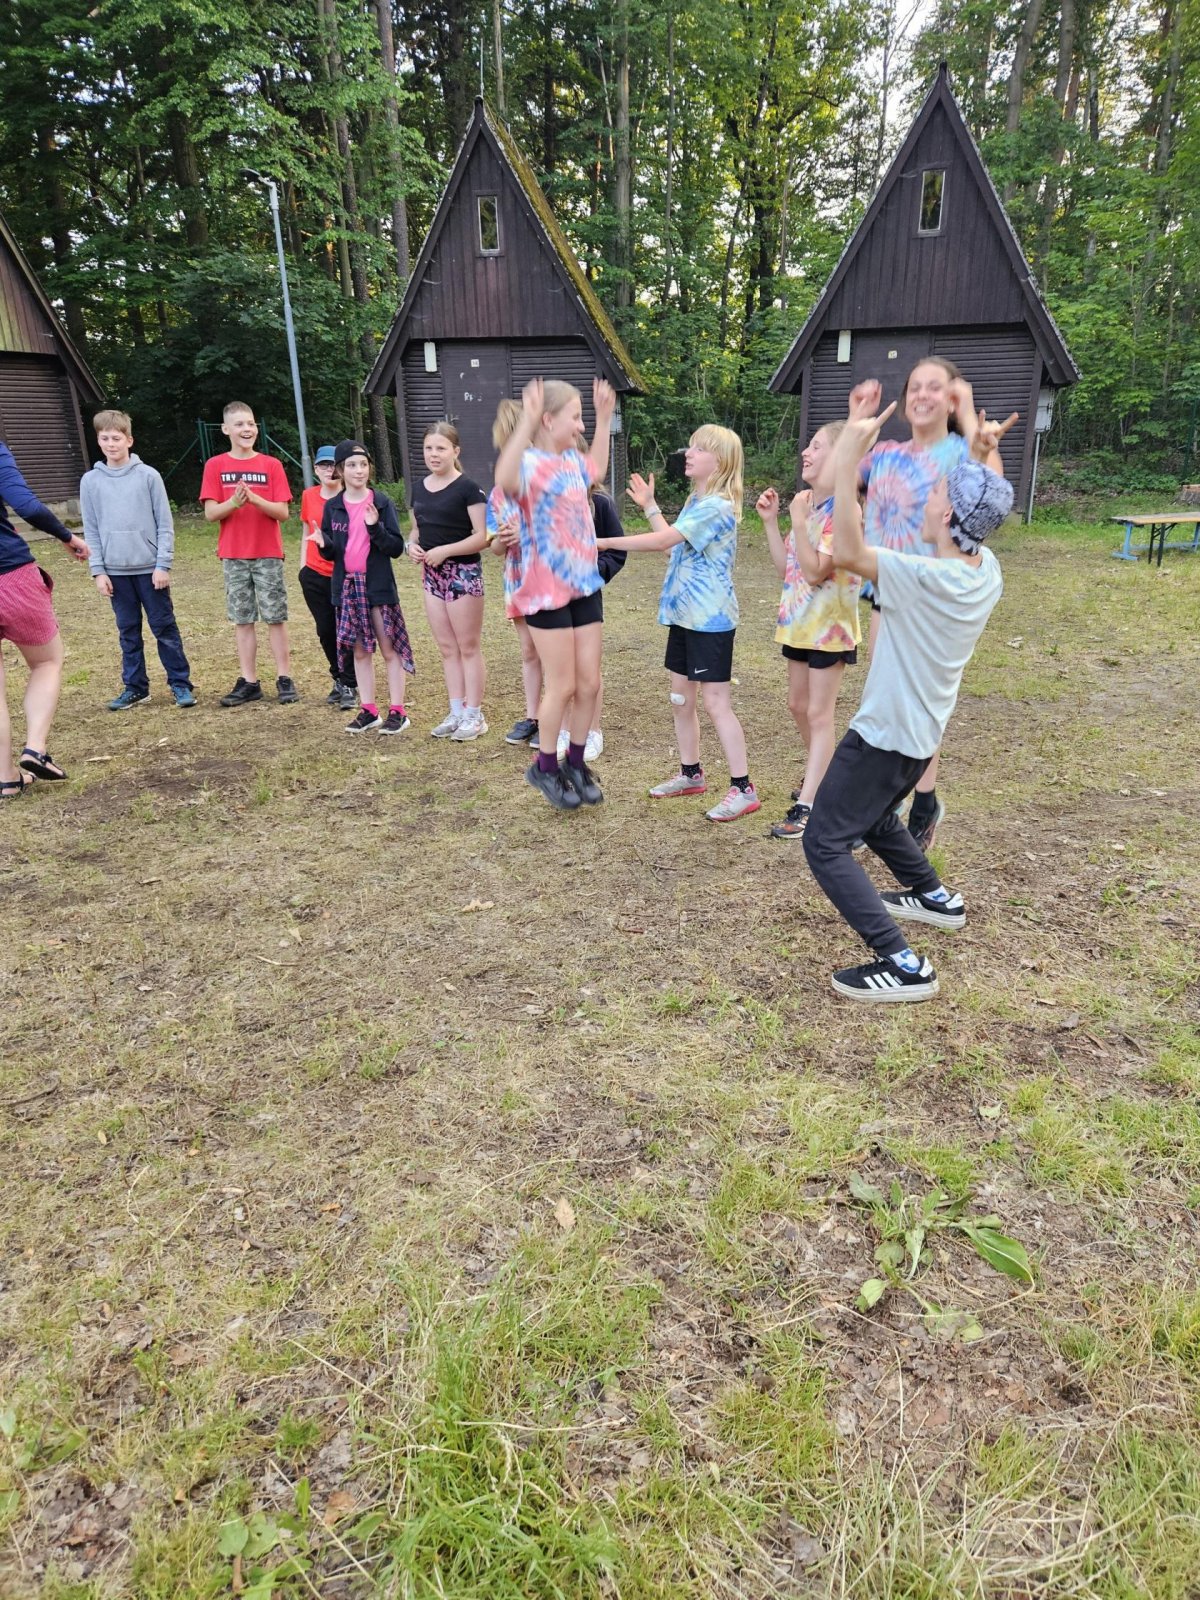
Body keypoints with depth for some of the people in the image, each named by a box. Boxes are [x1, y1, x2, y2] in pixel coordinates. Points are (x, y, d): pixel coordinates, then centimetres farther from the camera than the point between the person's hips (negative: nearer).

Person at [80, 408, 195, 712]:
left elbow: (165, 524, -2)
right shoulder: (90, 481, 4)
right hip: (116, 571, 2)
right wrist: (98, 570, 0)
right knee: (128, 632, 9)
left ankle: (180, 683, 11)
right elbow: (91, 530, 6)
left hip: (150, 568, -2)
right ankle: (135, 687, 17)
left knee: (164, 628, 3)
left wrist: (163, 564, -8)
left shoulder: (148, 476, -2)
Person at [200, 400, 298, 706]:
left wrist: (255, 499, -21)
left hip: (268, 554, -1)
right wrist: (234, 502, -21)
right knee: (242, 619, 5)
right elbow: (210, 513, -2)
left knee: (275, 617, 1)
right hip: (233, 555, 1)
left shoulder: (271, 465, 1)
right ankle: (248, 681, 11)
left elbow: (283, 513, -4)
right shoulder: (215, 465, 3)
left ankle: (284, 678, 8)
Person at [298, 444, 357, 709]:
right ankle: (339, 679, 26)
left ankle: (350, 687, 7)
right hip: (314, 575, 4)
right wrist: (303, 564, 10)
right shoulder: (309, 496, 6)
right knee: (325, 629, 9)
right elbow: (305, 532, 15)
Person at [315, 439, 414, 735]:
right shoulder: (333, 506, 6)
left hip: (379, 586, -4)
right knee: (359, 651, 9)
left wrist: (375, 527, -22)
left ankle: (397, 711, 7)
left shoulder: (382, 502, -3)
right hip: (347, 586, 4)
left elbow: (397, 548, -7)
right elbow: (331, 552, 9)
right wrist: (324, 544, -13)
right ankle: (368, 710, 18)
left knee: (389, 649, 0)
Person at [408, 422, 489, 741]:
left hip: (463, 573, -7)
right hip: (431, 574, 7)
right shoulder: (418, 488, 10)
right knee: (446, 647, 11)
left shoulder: (467, 488, -11)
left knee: (468, 647, 1)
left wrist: (445, 550, -21)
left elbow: (483, 536, -16)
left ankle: (474, 715, 9)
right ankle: (456, 712, 20)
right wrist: (412, 545, -1)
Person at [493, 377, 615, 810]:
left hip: (585, 587, 8)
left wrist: (605, 418, 30)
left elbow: (597, 470, 35)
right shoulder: (530, 463, -15)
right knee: (562, 686, 0)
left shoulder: (571, 460, 10)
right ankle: (545, 768, 20)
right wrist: (525, 423, -44)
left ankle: (576, 763, 26)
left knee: (589, 683, 9)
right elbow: (505, 481, -40)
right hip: (548, 593, -8)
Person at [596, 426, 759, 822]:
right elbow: (671, 542, 17)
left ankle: (743, 789, 0)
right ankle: (690, 773, 28)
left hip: (710, 619, -9)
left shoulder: (716, 506, -17)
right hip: (684, 615, 9)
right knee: (680, 698, 14)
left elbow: (662, 540, -23)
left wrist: (604, 542, -19)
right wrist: (649, 506, 19)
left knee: (716, 703, -7)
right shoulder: (696, 501, 14)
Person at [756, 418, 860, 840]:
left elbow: (815, 571, -23)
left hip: (829, 625, -9)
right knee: (798, 706, 17)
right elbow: (785, 567, 10)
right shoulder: (807, 504, 9)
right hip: (799, 621, 9)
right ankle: (822, 777, 36)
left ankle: (807, 806, -2)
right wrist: (770, 521, 4)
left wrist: (798, 522, -24)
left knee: (819, 713, -5)